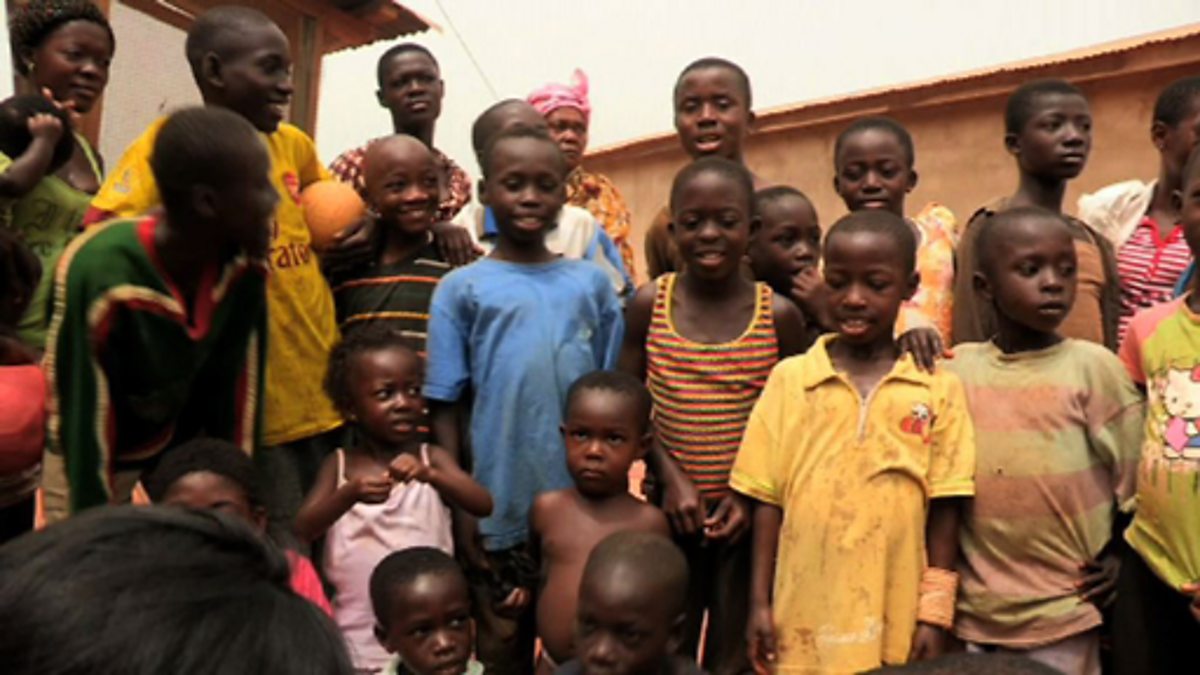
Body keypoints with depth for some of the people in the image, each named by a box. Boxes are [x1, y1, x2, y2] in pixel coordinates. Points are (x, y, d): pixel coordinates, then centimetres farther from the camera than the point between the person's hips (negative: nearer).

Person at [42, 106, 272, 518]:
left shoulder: (244, 263, -20)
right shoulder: (101, 273, -34)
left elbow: (237, 388, -10)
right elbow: (85, 421, -24)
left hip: (185, 449, 4)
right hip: (96, 461, -4)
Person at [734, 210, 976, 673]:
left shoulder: (938, 388, -2)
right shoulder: (789, 379, -1)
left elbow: (943, 512, 0)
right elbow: (767, 500, 1)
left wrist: (935, 615, -1)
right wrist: (759, 602, 0)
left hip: (896, 624, 0)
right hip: (804, 621, 1)